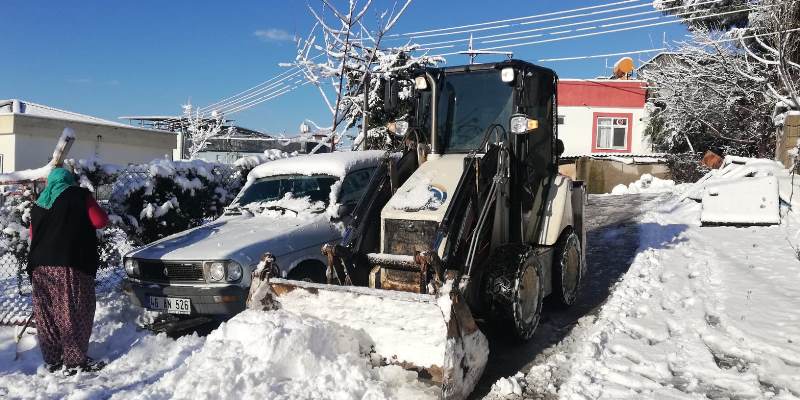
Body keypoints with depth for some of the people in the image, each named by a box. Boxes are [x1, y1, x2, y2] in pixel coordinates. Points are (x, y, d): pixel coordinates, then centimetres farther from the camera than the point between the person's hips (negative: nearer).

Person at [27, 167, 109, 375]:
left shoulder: (39, 202, 16)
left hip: (40, 265, 6)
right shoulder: (79, 195, 0)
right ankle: (75, 361, 0)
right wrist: (80, 222, 16)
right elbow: (100, 221, -4)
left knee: (47, 313, 11)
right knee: (75, 313, -1)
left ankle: (51, 359, 19)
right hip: (71, 264, -6)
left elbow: (33, 233, 19)